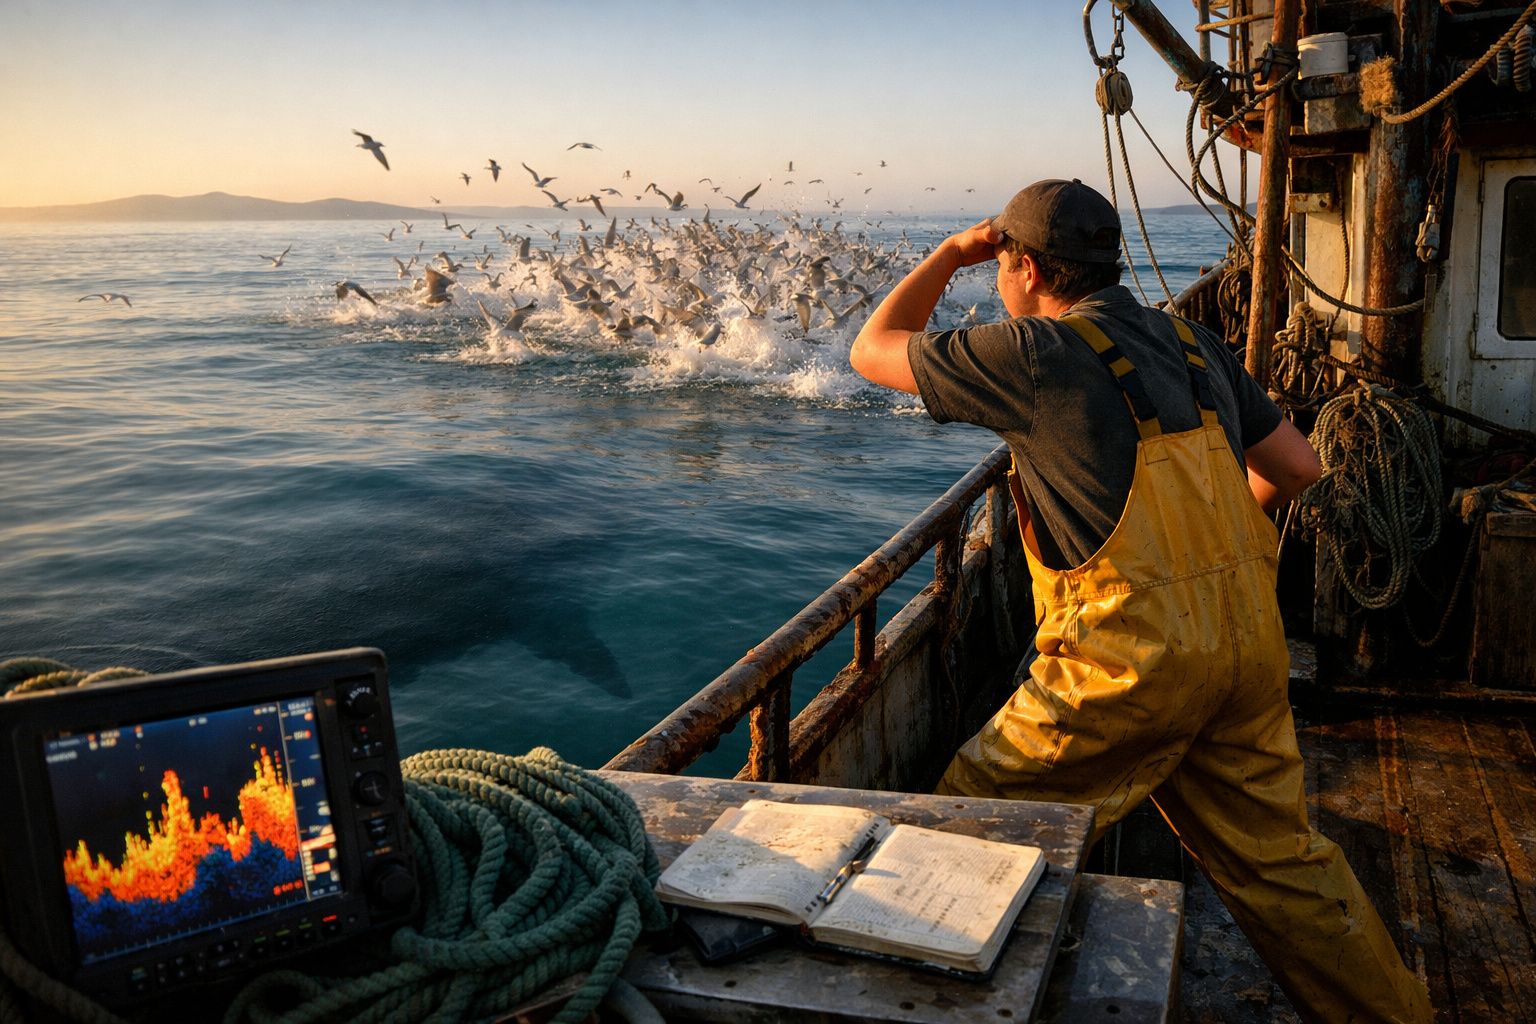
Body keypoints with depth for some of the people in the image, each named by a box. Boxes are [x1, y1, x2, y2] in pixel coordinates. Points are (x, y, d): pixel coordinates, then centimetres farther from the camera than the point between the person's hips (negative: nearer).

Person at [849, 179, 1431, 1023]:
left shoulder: (1037, 353, -10)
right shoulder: (1191, 343, 10)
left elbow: (873, 351, 2)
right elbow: (1297, 468, 15)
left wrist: (948, 256, 15)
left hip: (1135, 659, -7)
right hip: (1247, 642, 8)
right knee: (1273, 854, 22)